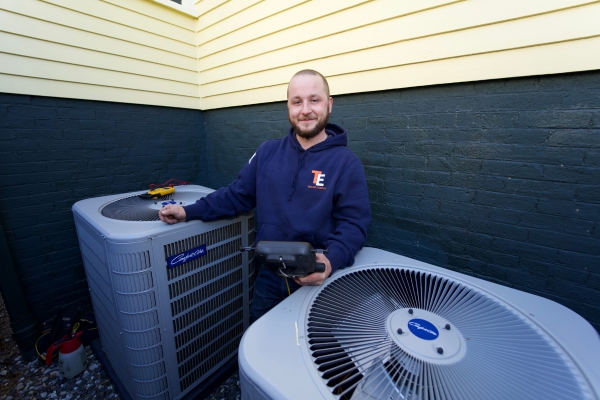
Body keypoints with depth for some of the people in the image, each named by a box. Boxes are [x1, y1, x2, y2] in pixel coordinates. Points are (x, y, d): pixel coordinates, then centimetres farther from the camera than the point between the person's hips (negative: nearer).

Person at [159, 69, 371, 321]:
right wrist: (190, 211, -3)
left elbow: (353, 223, -13)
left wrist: (331, 261, -30)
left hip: (315, 279, -2)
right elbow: (237, 194, 5)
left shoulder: (347, 163, -10)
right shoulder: (267, 152, 1)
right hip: (268, 277, 4)